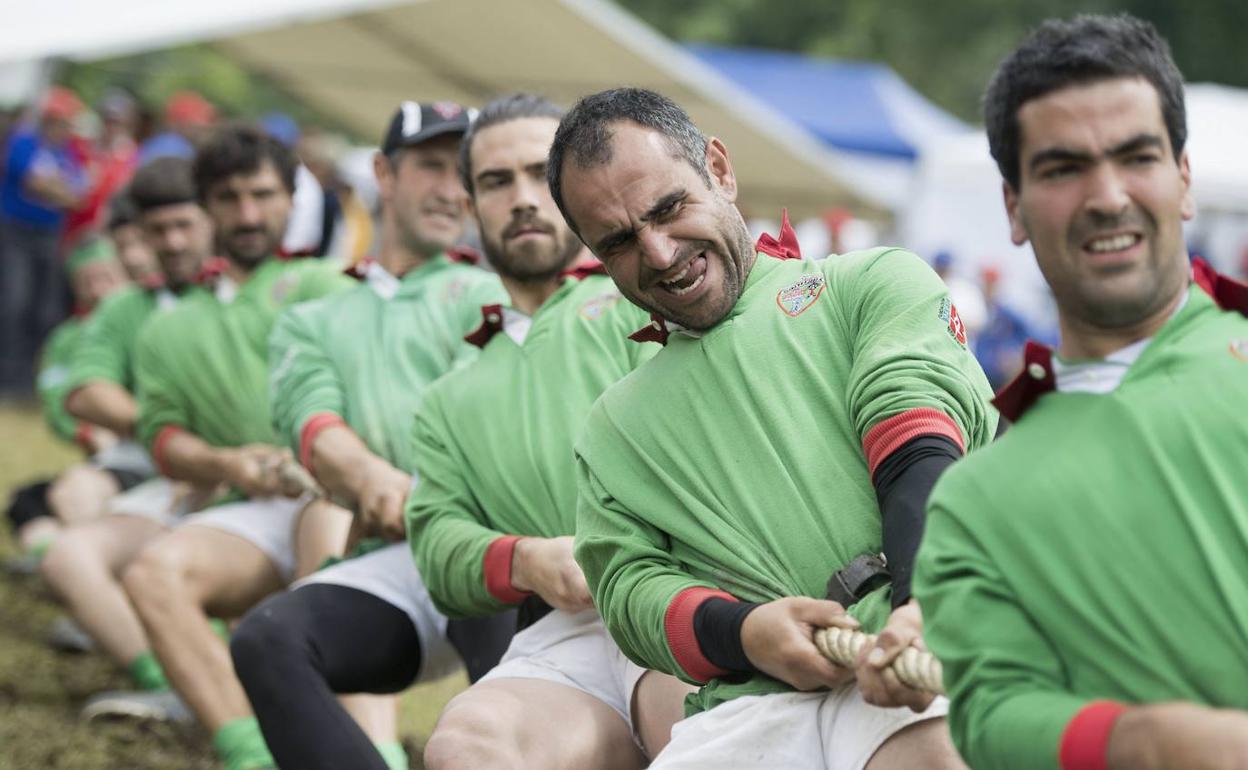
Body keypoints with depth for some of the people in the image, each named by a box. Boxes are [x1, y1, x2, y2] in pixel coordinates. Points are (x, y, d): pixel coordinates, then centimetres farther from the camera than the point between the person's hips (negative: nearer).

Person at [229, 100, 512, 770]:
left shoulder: (487, 293, 21)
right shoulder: (311, 323, 28)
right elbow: (314, 427, 7)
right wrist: (374, 480, -18)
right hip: (390, 558, 3)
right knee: (267, 639, -27)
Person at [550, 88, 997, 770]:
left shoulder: (876, 282, 18)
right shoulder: (612, 429, 31)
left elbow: (922, 456, 0)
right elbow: (627, 582, 17)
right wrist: (742, 632, -6)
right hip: (757, 703, 4)